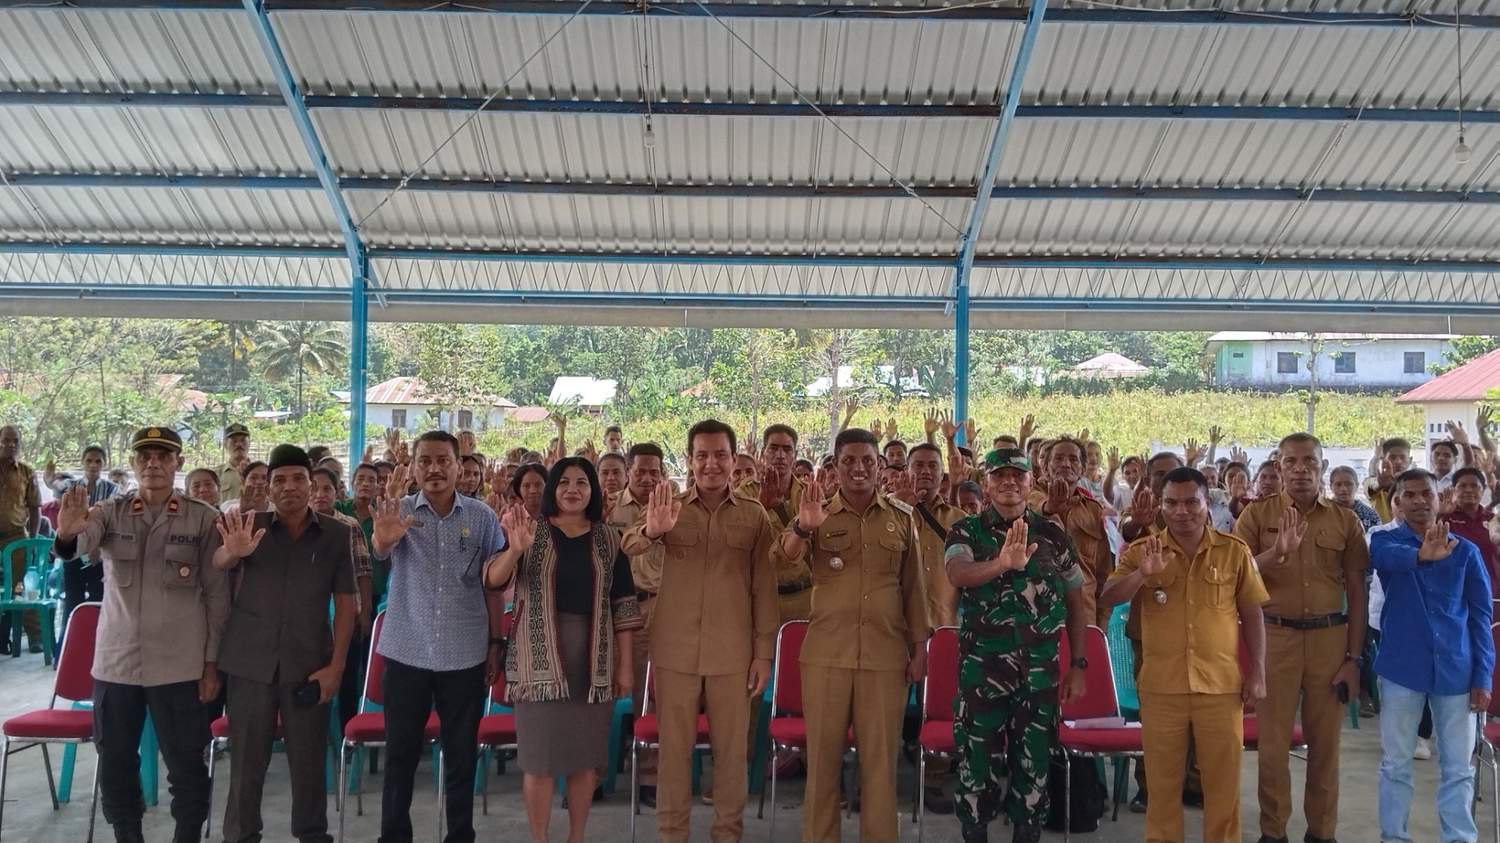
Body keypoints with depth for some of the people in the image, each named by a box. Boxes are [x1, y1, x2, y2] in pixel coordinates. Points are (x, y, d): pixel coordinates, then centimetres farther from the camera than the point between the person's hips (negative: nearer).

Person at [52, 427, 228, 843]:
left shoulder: (203, 519, -2)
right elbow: (77, 546, -17)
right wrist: (67, 534, -42)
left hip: (179, 666, -2)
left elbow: (217, 594, -1)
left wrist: (212, 662, -4)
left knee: (186, 766, 6)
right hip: (115, 663, 3)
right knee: (115, 765, 13)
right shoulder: (109, 513, 3)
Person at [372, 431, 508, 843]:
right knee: (400, 753, 10)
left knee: (462, 755, 10)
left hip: (465, 654, 0)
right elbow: (379, 550, -27)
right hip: (407, 651, 0)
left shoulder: (482, 517, 0)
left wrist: (496, 644, 3)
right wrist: (384, 539, -51)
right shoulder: (399, 511, -4)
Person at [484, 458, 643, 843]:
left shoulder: (609, 539, 5)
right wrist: (515, 549, -32)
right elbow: (492, 580, -12)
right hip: (540, 659, -2)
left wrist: (625, 665, 2)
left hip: (594, 660, 2)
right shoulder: (531, 531, 0)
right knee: (539, 757, 0)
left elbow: (623, 606, 6)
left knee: (587, 756, 9)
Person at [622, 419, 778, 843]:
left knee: (731, 747, 9)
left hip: (733, 652, 0)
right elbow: (626, 550, -14)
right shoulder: (669, 507, 2)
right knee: (674, 746, 7)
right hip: (675, 649, 0)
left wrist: (764, 652, 1)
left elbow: (764, 587, 4)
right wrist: (651, 531, -36)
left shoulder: (754, 514, 3)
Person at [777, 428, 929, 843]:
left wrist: (919, 647, 5)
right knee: (823, 754, 6)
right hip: (826, 653, -1)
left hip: (886, 655, 1)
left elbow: (913, 587, 10)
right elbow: (786, 555, -20)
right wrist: (803, 528, -41)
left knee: (881, 757, 6)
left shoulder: (902, 518, 6)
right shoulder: (819, 515, 1)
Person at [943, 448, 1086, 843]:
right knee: (977, 766, 5)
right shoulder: (966, 531, -1)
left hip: (1040, 672, 2)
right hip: (981, 670, -2)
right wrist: (1003, 563, -42)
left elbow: (1076, 601, 11)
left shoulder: (1053, 533, 6)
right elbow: (957, 574, -23)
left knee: (1033, 766, 9)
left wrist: (1078, 664, 7)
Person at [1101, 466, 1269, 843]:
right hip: (1161, 685, 0)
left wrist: (1257, 671, 2)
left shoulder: (1235, 551, 1)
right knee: (1162, 781, 10)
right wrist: (1142, 574, -24)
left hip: (1222, 684, 0)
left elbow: (1251, 613, 6)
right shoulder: (1141, 551, 1)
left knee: (1223, 782, 9)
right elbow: (1108, 598, -8)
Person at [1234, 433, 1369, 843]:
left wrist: (1354, 657, 1)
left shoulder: (1345, 520, 5)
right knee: (1273, 741, 5)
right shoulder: (1257, 515, 1)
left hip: (1330, 638, 1)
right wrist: (1276, 552, -21)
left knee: (1325, 742, 9)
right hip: (1274, 636, -1)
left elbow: (1357, 591, 5)